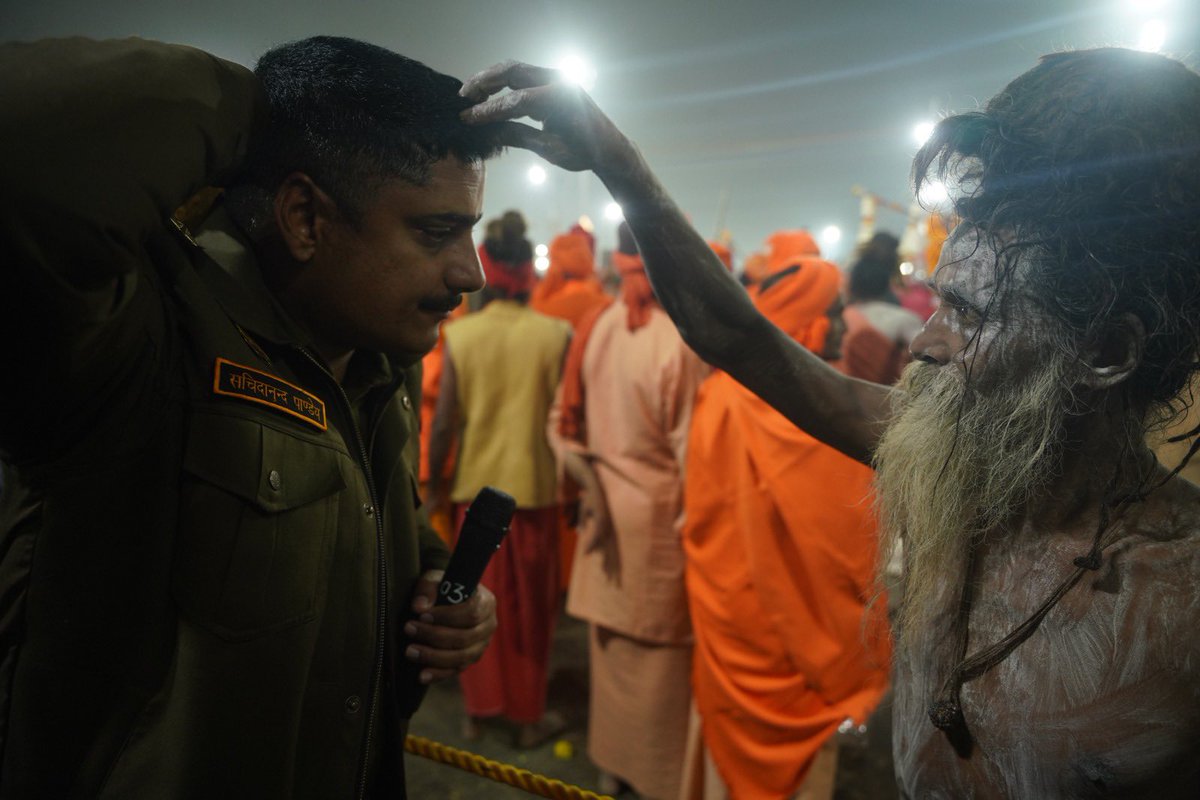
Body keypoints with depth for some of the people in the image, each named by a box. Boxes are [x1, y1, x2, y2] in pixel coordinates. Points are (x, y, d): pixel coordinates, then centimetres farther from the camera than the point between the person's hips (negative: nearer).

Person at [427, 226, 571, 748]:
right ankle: (529, 717, 26)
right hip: (535, 486, -1)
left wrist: (433, 481, 8)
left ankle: (477, 710, 30)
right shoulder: (554, 334, -10)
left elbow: (443, 422, -6)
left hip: (475, 485, 2)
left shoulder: (459, 334, -6)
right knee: (530, 606, 13)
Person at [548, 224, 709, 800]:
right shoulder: (679, 342, -20)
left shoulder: (594, 331, -2)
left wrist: (591, 481, 10)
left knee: (610, 642, 19)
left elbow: (563, 423, 4)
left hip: (607, 509, 6)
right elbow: (689, 448, -16)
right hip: (659, 513, -6)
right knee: (659, 650, 10)